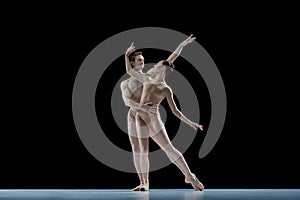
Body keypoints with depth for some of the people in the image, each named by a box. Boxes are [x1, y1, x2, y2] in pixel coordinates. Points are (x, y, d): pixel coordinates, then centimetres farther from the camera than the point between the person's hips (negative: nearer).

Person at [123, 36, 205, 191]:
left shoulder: (166, 89, 7)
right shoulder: (147, 79, 20)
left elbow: (175, 111, 6)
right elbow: (129, 71, 30)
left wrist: (190, 123, -1)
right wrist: (127, 55, 26)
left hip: (153, 117, -4)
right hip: (140, 117, 4)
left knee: (168, 148, -11)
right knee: (143, 151, -1)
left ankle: (190, 176, -9)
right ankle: (145, 183, 5)